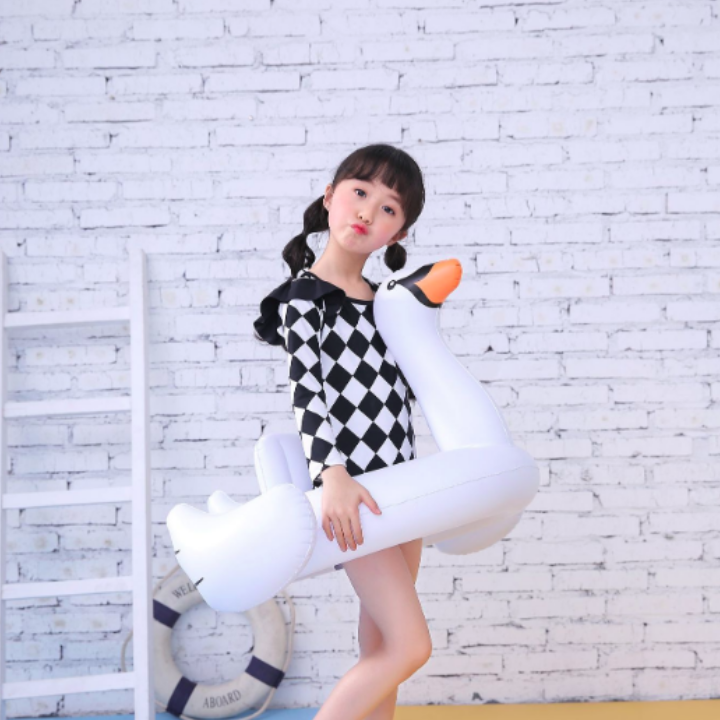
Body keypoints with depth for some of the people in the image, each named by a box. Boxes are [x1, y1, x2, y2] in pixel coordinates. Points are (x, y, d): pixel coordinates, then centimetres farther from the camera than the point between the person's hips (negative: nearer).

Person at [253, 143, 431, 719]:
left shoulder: (384, 300, 12)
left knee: (381, 647, 12)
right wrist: (332, 475, -34)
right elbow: (308, 390, -23)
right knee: (410, 646, -10)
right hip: (350, 496, -8)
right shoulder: (303, 297, -10)